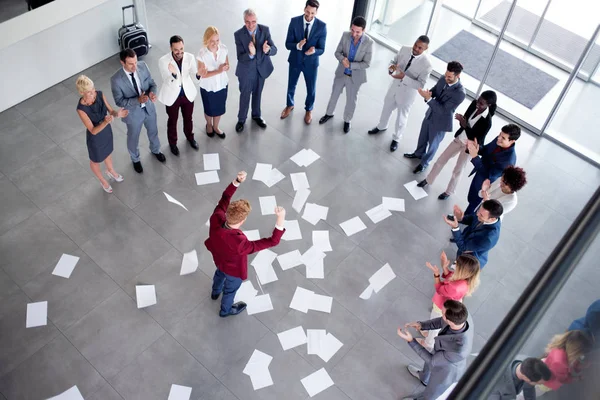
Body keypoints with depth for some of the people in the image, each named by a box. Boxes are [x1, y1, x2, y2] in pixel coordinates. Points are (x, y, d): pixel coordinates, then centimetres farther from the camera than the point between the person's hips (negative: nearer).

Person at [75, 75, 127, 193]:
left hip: (107, 130, 5)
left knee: (108, 152, 33)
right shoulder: (81, 108, -35)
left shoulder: (100, 94, -22)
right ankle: (102, 180, 55)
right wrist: (105, 122, -49)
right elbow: (93, 131, -31)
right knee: (96, 160, 25)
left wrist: (117, 114, -36)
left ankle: (110, 171, 65)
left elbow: (110, 111, -12)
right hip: (95, 137, -5)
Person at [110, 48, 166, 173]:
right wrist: (137, 100, -35)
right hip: (133, 113, -3)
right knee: (133, 138, 22)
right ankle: (135, 159, 51)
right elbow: (119, 101, -21)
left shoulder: (143, 66, -19)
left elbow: (152, 83, -5)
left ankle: (155, 150, 61)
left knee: (153, 131, 29)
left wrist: (152, 93, -29)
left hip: (149, 107, 4)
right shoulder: (116, 79, -30)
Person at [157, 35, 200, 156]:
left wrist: (198, 74, -40)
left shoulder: (190, 57, -18)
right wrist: (173, 74, -50)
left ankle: (190, 137, 55)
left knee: (188, 118, 25)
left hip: (188, 93, 3)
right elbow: (168, 82, -28)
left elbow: (194, 72, -15)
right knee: (172, 121, 20)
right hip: (172, 95, -2)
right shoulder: (163, 61, -26)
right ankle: (172, 143, 45)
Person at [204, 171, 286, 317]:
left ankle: (215, 292, 74)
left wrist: (236, 182, -25)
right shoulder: (239, 243, -51)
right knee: (230, 289, 29)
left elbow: (225, 199, -17)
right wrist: (280, 220, -55)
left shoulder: (216, 219, -37)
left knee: (220, 273, 40)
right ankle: (225, 310, 62)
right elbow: (272, 241, -47)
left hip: (219, 259, 6)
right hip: (233, 269, -5)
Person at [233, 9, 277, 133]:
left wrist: (267, 50, -42)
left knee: (257, 93, 22)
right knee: (245, 95, 15)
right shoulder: (239, 34, -21)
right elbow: (240, 57, -23)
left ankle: (256, 115, 46)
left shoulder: (265, 30, -15)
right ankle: (241, 119, 37)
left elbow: (274, 50, -18)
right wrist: (250, 54, -45)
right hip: (246, 70, -2)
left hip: (262, 68, 2)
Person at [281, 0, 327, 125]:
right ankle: (289, 105, 49)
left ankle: (308, 110, 44)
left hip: (311, 63, -1)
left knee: (311, 89, 17)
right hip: (295, 60, 1)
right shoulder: (294, 21, -17)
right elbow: (288, 44, -15)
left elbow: (321, 49, -15)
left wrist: (314, 51, -38)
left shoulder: (322, 26, -18)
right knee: (291, 86, 21)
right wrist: (298, 45, -36)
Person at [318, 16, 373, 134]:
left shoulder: (369, 42, -23)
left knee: (351, 100, 16)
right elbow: (337, 52, -6)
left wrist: (350, 65, -29)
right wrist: (342, 59, -29)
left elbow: (366, 63, -19)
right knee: (334, 95, 22)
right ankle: (329, 114, 47)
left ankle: (347, 120, 39)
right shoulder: (345, 35, -14)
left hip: (355, 76, -3)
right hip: (341, 73, 3)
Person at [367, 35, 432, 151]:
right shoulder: (404, 49, -16)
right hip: (395, 86, 5)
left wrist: (404, 77, -38)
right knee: (386, 108, 27)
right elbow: (394, 61, -1)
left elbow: (420, 85, -27)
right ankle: (381, 126, 57)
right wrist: (391, 67, -25)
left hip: (408, 93, -4)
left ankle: (396, 139, 43)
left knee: (401, 117, 17)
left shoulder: (426, 64, -29)